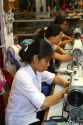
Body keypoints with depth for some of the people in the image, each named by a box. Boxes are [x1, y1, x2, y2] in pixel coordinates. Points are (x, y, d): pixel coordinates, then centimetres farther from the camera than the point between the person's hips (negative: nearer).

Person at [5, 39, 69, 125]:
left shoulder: (36, 69, -4)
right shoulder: (23, 77, -30)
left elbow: (53, 77, 13)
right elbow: (44, 104, -35)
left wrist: (65, 83, -8)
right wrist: (64, 91, -22)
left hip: (32, 112, 8)